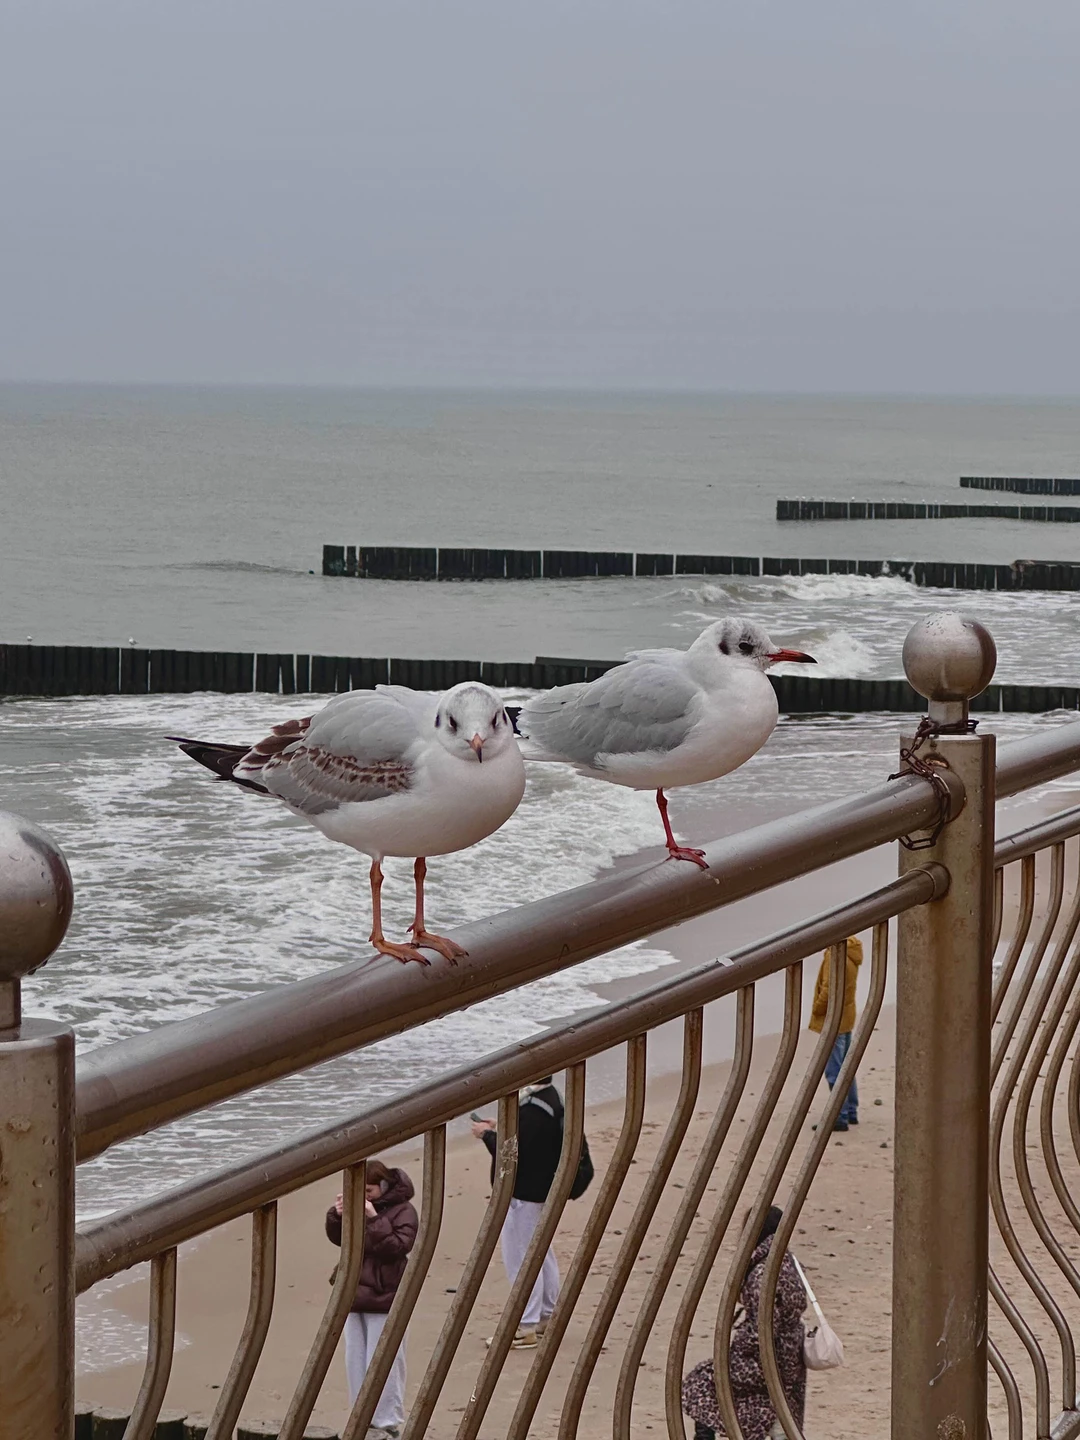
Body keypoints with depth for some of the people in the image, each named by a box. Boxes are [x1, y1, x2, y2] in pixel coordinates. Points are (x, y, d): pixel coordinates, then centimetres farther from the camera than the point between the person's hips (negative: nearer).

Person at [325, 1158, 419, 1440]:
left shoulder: (402, 1211, -10)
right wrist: (336, 1216, -5)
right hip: (355, 1296, 7)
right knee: (355, 1362, 12)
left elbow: (397, 1246, -21)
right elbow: (338, 1238, 13)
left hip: (384, 1300, -7)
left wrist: (375, 1220, -27)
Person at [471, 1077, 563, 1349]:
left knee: (520, 1257, -5)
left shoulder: (532, 1109, -25)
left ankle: (526, 1327, -1)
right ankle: (547, 1316, 32)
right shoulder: (549, 1098, 7)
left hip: (523, 1192, -11)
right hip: (541, 1190, 11)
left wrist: (487, 1134, -10)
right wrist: (499, 1130, 10)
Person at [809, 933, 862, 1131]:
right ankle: (851, 1112, 25)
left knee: (834, 1071, -5)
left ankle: (840, 1117, -4)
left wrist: (817, 1011, -8)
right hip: (847, 1017, 10)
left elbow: (829, 989, -23)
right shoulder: (851, 950, 7)